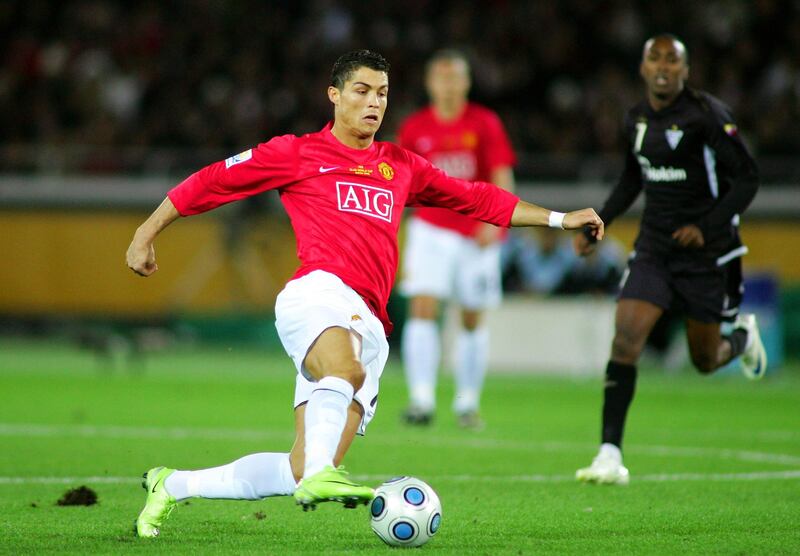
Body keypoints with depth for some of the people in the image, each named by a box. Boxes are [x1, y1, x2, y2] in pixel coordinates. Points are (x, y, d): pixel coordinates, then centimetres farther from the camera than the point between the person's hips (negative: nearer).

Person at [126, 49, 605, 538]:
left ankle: (174, 485, 10)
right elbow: (212, 182, 16)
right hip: (320, 291, -4)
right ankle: (320, 475, -53)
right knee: (346, 368, -41)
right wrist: (147, 233, 15)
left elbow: (479, 199, 34)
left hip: (368, 327, 4)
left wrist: (559, 219, 31)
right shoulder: (298, 153, 12)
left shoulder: (401, 167, 26)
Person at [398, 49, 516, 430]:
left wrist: (495, 221, -22)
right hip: (430, 230, 0)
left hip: (476, 235, 0)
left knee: (473, 321, 6)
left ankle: (467, 402, 19)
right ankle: (422, 400, -20)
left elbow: (503, 177, -7)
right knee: (422, 311, -15)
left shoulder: (485, 124, -3)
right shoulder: (414, 128, 2)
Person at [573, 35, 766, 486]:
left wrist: (707, 226, -23)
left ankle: (743, 337, 44)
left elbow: (747, 179, -12)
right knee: (625, 340, -15)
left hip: (706, 251, -4)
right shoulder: (637, 120, 5)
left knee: (705, 360, 7)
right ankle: (610, 454, -14)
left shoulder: (707, 115, -14)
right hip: (654, 249, 4)